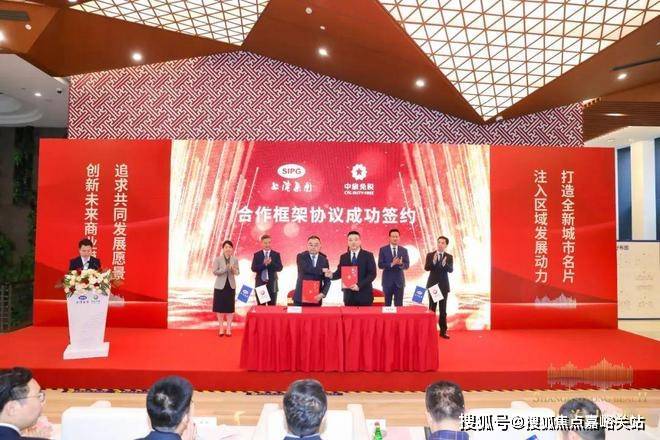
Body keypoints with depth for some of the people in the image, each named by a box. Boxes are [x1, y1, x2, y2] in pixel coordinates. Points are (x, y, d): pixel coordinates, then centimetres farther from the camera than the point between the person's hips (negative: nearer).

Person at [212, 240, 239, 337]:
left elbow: (237, 272, 5)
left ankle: (228, 328, 12)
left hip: (231, 286, 1)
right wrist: (225, 268, -21)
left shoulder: (235, 259, 2)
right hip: (220, 286, -1)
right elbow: (215, 272, -11)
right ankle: (221, 328, 16)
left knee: (230, 307, 3)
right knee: (220, 307, 4)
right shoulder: (217, 259, -5)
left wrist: (234, 270, -18)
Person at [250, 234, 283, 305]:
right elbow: (253, 268, -6)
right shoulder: (256, 255, 5)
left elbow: (280, 268, -4)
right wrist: (264, 264, -20)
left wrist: (271, 263, -20)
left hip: (272, 284, 0)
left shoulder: (276, 254, 5)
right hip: (260, 284, 0)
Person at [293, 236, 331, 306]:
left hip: (316, 298, 2)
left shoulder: (324, 260, 6)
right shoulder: (301, 256, -1)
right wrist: (321, 270, -13)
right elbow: (305, 269, -21)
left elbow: (327, 281, 3)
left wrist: (323, 293, -14)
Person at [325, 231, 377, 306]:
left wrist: (359, 285, -18)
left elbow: (372, 274, -8)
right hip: (349, 295, 3)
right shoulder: (343, 257, 10)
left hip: (364, 294, -3)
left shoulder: (368, 255, -1)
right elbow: (340, 272, 10)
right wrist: (331, 275, -13)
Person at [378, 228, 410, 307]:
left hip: (399, 281, 1)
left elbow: (407, 265, 1)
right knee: (387, 304, 9)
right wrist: (392, 264, -21)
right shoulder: (383, 249, -1)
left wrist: (401, 264, -22)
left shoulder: (404, 250, 5)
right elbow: (380, 265, -7)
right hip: (387, 281, -1)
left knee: (399, 305, 2)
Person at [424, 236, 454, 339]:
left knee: (443, 309, 5)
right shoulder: (430, 255, 1)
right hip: (432, 285, -1)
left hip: (444, 285, 1)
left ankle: (443, 331, 11)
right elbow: (426, 268, -12)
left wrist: (445, 264, -33)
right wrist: (433, 261, -29)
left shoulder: (449, 257, 2)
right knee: (432, 308, 2)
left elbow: (451, 270, -12)